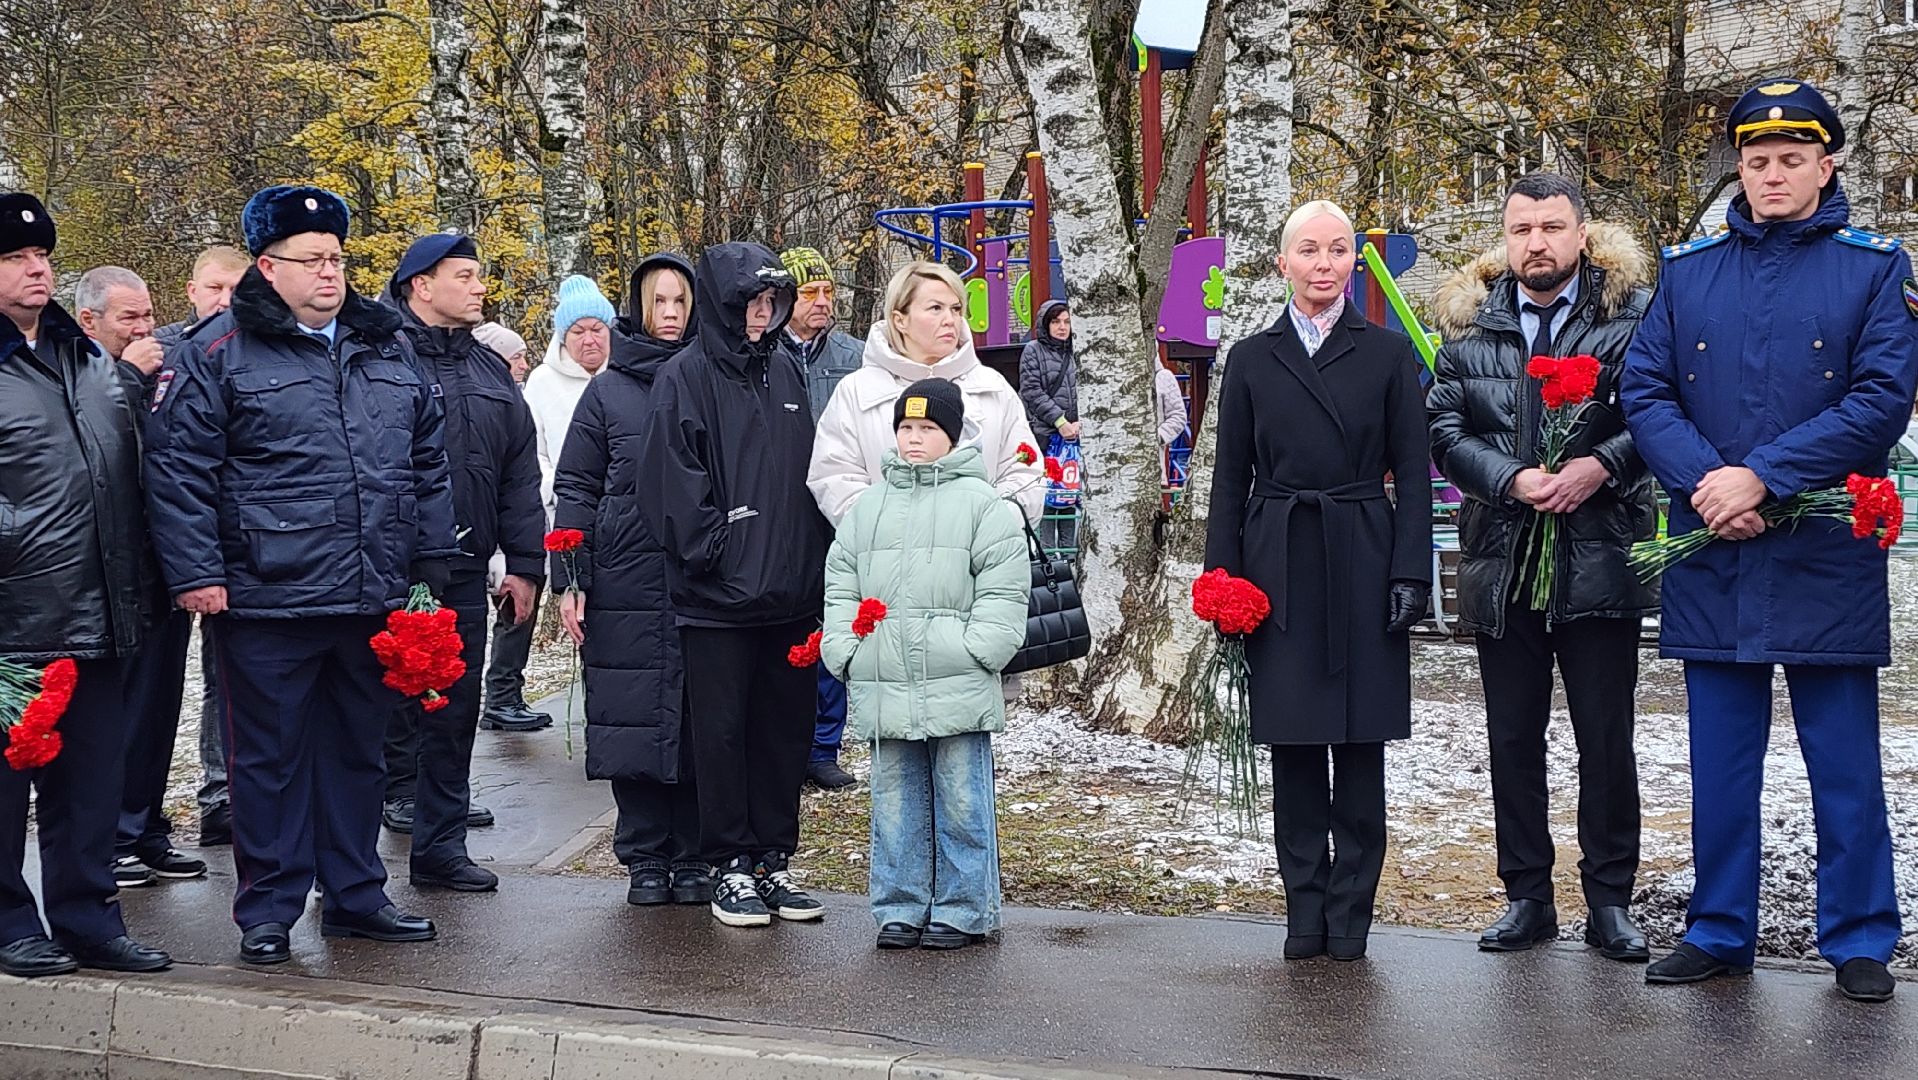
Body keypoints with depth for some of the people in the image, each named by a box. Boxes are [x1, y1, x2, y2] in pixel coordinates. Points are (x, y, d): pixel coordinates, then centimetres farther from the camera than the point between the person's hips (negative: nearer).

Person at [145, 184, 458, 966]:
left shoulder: (387, 348, 12)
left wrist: (432, 566, 13)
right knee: (270, 760, 3)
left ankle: (356, 895, 25)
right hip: (267, 602, -5)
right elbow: (178, 469, -7)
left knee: (356, 752, 14)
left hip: (372, 603, 5)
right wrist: (195, 572, -12)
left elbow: (428, 463, 17)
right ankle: (268, 910, 13)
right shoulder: (218, 355, -4)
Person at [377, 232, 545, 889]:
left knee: (454, 711, 10)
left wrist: (525, 565, 12)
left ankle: (439, 846, 18)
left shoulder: (490, 372, 15)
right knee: (388, 709, 0)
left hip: (464, 571, 6)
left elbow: (520, 475, 17)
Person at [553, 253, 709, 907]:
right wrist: (570, 581, -1)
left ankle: (694, 857, 11)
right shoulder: (608, 392, 8)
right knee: (634, 717, 1)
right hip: (626, 582, 0)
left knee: (699, 722, 2)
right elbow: (575, 488, 8)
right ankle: (645, 859, 11)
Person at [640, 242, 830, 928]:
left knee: (785, 729, 10)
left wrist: (810, 560, 9)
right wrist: (716, 551, -14)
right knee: (724, 732, 2)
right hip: (719, 595, -6)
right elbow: (674, 482, -11)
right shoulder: (687, 377, -5)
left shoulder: (785, 372, 13)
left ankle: (773, 860, 20)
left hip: (790, 592, 6)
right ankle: (731, 866, 11)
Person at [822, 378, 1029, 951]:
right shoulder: (869, 506, 13)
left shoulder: (981, 502, 0)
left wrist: (979, 649, -12)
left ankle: (963, 910, 12)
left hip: (958, 687, -4)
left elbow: (1004, 587, -4)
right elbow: (840, 583, 17)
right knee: (896, 801, 10)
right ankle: (900, 908, 19)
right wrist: (843, 646, 6)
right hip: (884, 687, 4)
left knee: (961, 803, 2)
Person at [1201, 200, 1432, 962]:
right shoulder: (1251, 361, 9)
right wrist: (1222, 579, 1)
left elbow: (1412, 473, 3)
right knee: (1292, 743, 4)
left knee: (1359, 743, 1)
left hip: (1362, 566, -1)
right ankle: (1305, 908, 12)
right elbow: (1230, 478, 9)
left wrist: (1410, 573, -6)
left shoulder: (1388, 354, 5)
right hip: (1280, 567, 1)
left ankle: (1351, 912, 10)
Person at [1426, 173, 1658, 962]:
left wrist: (1599, 467, -19)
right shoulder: (1469, 324, 7)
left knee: (1607, 741, 2)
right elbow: (1446, 432, 2)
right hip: (1502, 563, 3)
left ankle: (1610, 902, 13)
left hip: (1600, 562, -3)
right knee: (1513, 740, 9)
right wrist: (1513, 480, -12)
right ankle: (1527, 897, 19)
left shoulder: (1629, 313, -1)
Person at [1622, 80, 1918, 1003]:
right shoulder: (1688, 271, 9)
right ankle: (1719, 932, 19)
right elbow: (1644, 390, 3)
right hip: (1711, 555, 3)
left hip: (1828, 555, -2)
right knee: (1720, 760, 9)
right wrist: (1704, 480, -14)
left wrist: (1761, 476, -16)